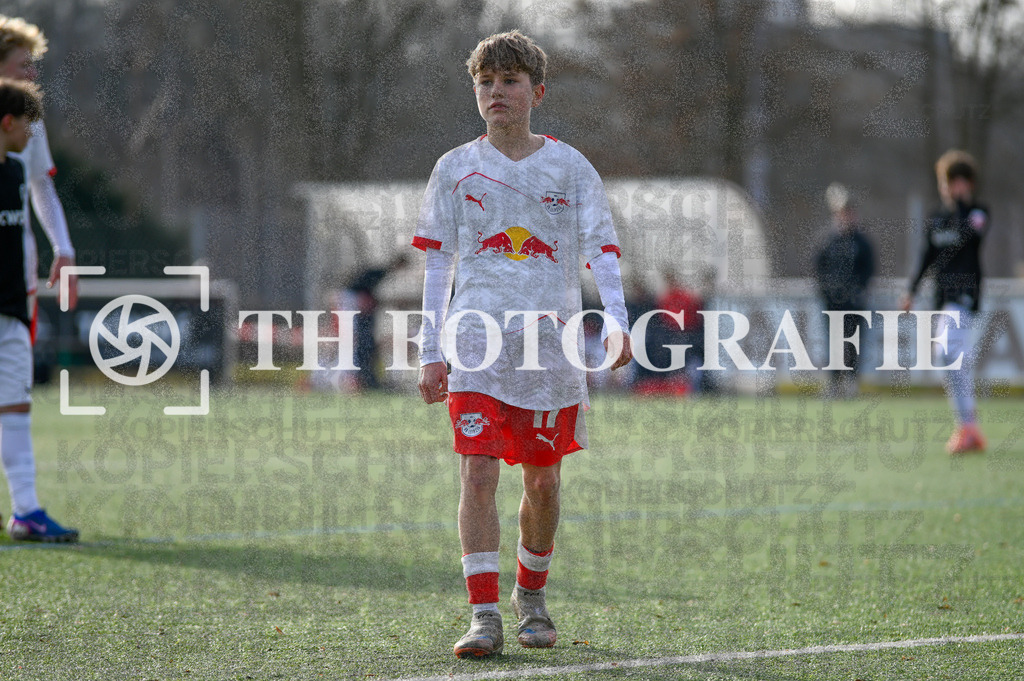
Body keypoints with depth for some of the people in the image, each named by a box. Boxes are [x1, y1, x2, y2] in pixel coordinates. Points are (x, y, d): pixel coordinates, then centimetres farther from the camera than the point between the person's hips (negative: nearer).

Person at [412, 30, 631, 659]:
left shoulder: (571, 168, 5)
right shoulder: (456, 169, 8)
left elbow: (602, 251, -1)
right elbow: (438, 264, 11)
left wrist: (616, 322, -19)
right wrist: (431, 353, 6)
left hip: (551, 345, 0)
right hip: (475, 344, 0)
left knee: (543, 480, 7)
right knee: (478, 473, -13)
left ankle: (531, 594, 30)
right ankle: (485, 615, -15)